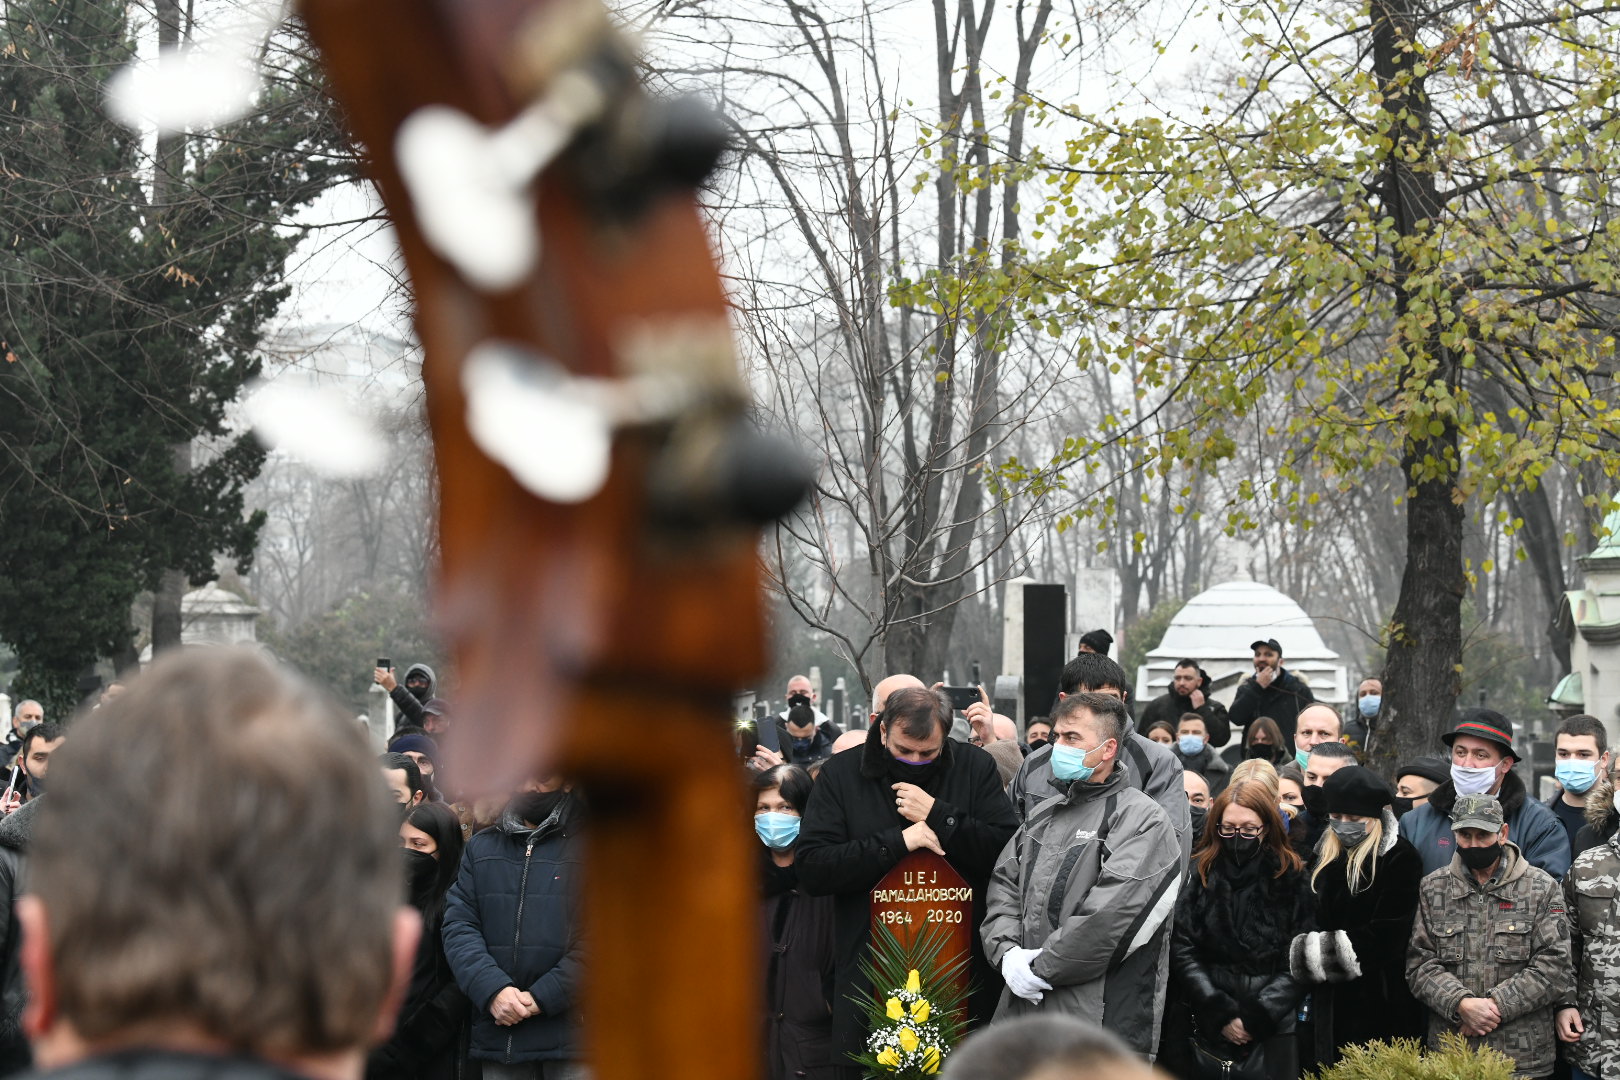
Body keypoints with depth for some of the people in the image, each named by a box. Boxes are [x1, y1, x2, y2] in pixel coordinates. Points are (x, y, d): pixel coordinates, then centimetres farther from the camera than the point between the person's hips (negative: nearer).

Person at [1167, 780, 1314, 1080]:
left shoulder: (1293, 880, 2)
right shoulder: (1197, 875, 3)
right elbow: (1182, 952, -2)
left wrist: (1256, 1017, -10)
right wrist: (1221, 1013, -10)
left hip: (1273, 1028, 0)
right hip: (1203, 1026, 1)